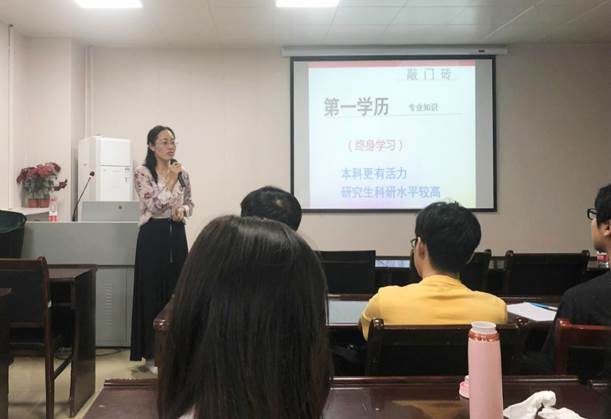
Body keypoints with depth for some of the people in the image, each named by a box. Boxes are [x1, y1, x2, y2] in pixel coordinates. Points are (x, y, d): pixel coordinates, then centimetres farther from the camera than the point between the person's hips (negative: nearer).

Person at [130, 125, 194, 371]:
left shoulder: (182, 173, 9)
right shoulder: (142, 173, -8)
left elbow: (189, 203, 17)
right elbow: (155, 206, -17)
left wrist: (182, 209, -5)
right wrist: (171, 179, -15)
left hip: (177, 235, 6)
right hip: (153, 236, -5)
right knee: (152, 294, 0)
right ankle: (152, 354, 10)